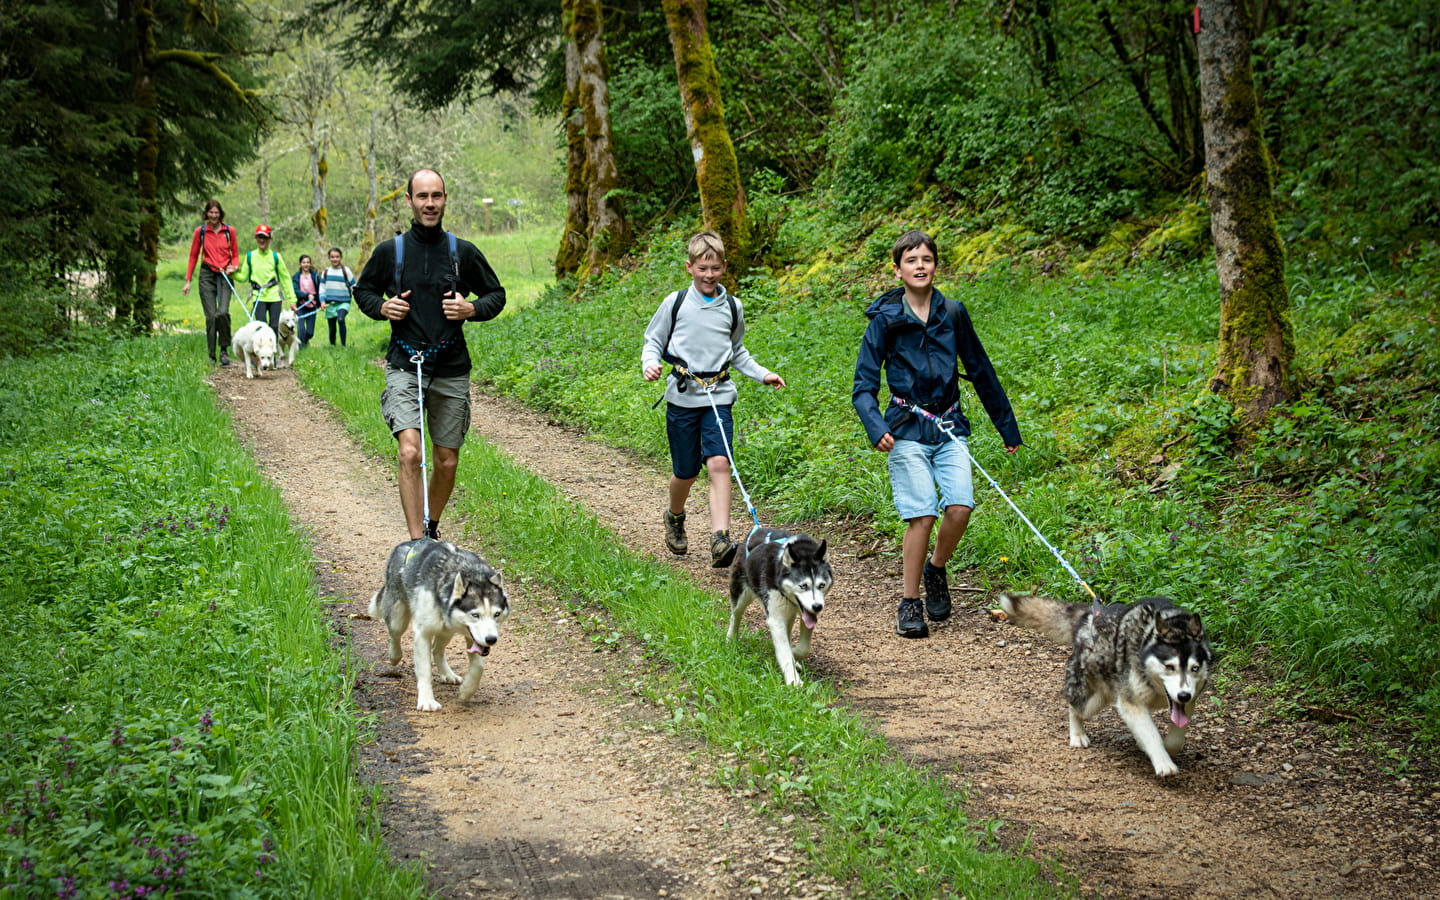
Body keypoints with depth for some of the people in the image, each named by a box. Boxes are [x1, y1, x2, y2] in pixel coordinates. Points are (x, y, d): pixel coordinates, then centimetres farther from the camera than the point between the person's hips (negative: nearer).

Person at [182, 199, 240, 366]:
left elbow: (235, 254, 14)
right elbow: (193, 256, 11)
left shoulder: (229, 231, 6)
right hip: (207, 274, 0)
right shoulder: (200, 232, 5)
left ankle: (224, 350, -5)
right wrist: (188, 280, 9)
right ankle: (211, 355, 4)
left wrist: (233, 267, -7)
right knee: (211, 316, -4)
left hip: (224, 275, 0)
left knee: (223, 312, -19)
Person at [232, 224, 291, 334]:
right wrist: (233, 273, -12)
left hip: (274, 296, 0)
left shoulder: (275, 257, 5)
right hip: (258, 297, 0)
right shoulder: (250, 256, 7)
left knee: (274, 327, -3)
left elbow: (285, 278, 8)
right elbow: (243, 277, 9)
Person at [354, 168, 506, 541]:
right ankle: (417, 542, -19)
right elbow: (363, 290, 17)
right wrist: (381, 307, -4)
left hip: (452, 369, 2)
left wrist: (472, 309, -6)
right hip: (404, 366, -2)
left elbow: (496, 294, 14)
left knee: (447, 462, 9)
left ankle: (431, 528, 33)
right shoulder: (389, 252, 2)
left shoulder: (464, 252, 3)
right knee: (410, 452, -20)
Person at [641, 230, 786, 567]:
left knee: (719, 464, -17)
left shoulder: (732, 307, 8)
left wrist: (763, 374, 9)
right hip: (682, 397, -1)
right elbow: (654, 341, 8)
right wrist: (649, 363, -13)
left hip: (719, 397, 1)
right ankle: (674, 518, 39)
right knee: (686, 472, 7)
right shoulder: (675, 303, 0)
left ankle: (720, 540, -24)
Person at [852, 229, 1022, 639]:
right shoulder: (885, 320, -2)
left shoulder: (953, 313, 6)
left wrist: (1007, 427, 19)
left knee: (960, 506, -14)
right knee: (922, 514, -13)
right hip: (907, 431, -3)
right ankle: (909, 605, 1)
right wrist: (876, 428, -20)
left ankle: (936, 569, 15)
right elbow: (864, 386, -2)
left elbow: (981, 371, 15)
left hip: (950, 427, 3)